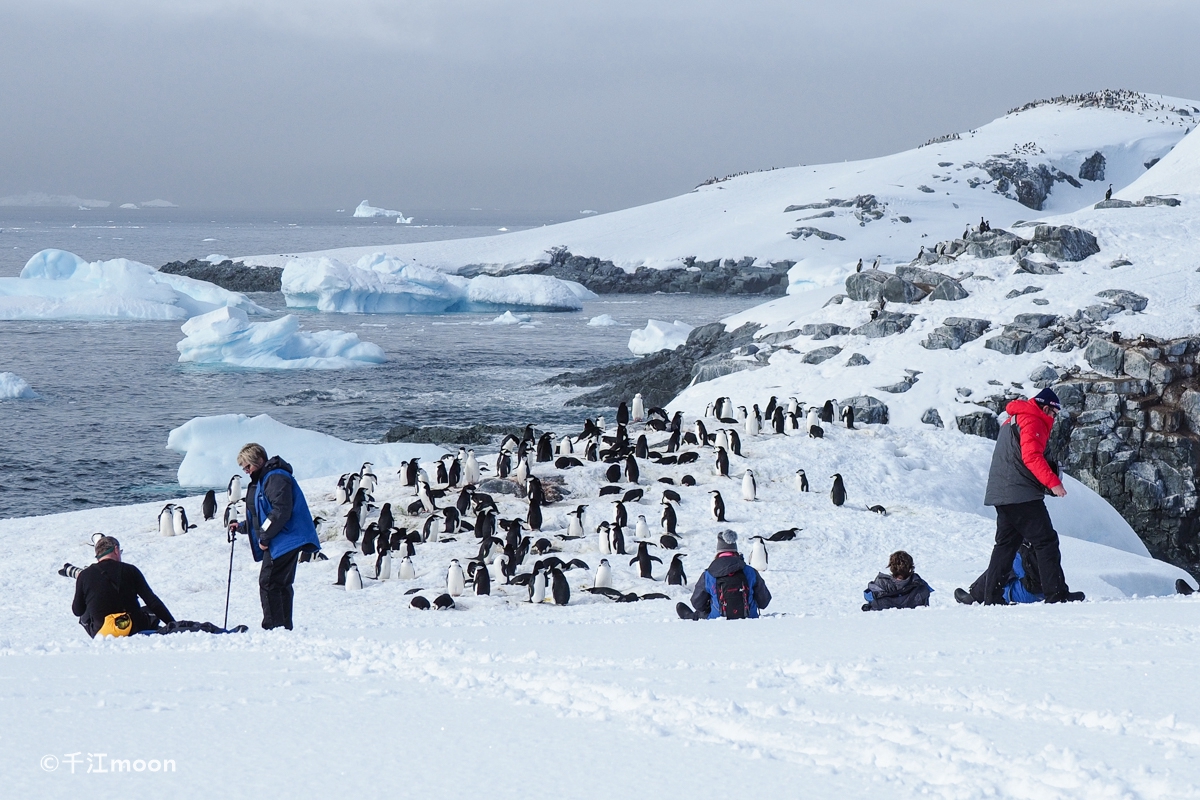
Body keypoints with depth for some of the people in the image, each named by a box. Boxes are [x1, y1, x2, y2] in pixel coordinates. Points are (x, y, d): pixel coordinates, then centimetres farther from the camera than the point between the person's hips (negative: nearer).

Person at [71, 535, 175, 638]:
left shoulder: (84, 575, -5)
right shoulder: (130, 571, -6)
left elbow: (77, 611, 7)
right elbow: (152, 601, -5)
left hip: (101, 633, 0)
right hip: (134, 631, 0)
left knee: (84, 615, 32)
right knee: (153, 609, 29)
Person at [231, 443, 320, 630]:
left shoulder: (276, 478, -13)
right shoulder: (261, 480, 20)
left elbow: (281, 512, -22)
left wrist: (264, 537, -18)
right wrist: (242, 526, 20)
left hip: (284, 541, -11)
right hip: (279, 542, 11)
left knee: (269, 583, -12)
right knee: (281, 585, 12)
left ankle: (273, 627, -13)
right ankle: (284, 628, 15)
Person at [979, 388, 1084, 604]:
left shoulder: (1012, 421, 23)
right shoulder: (1033, 422, -8)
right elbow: (1032, 457, -21)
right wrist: (1052, 481, -23)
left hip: (1001, 495, 10)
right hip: (1022, 495, -10)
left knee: (1006, 544, 11)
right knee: (1046, 541, -7)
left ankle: (991, 597, 7)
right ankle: (1057, 594, -11)